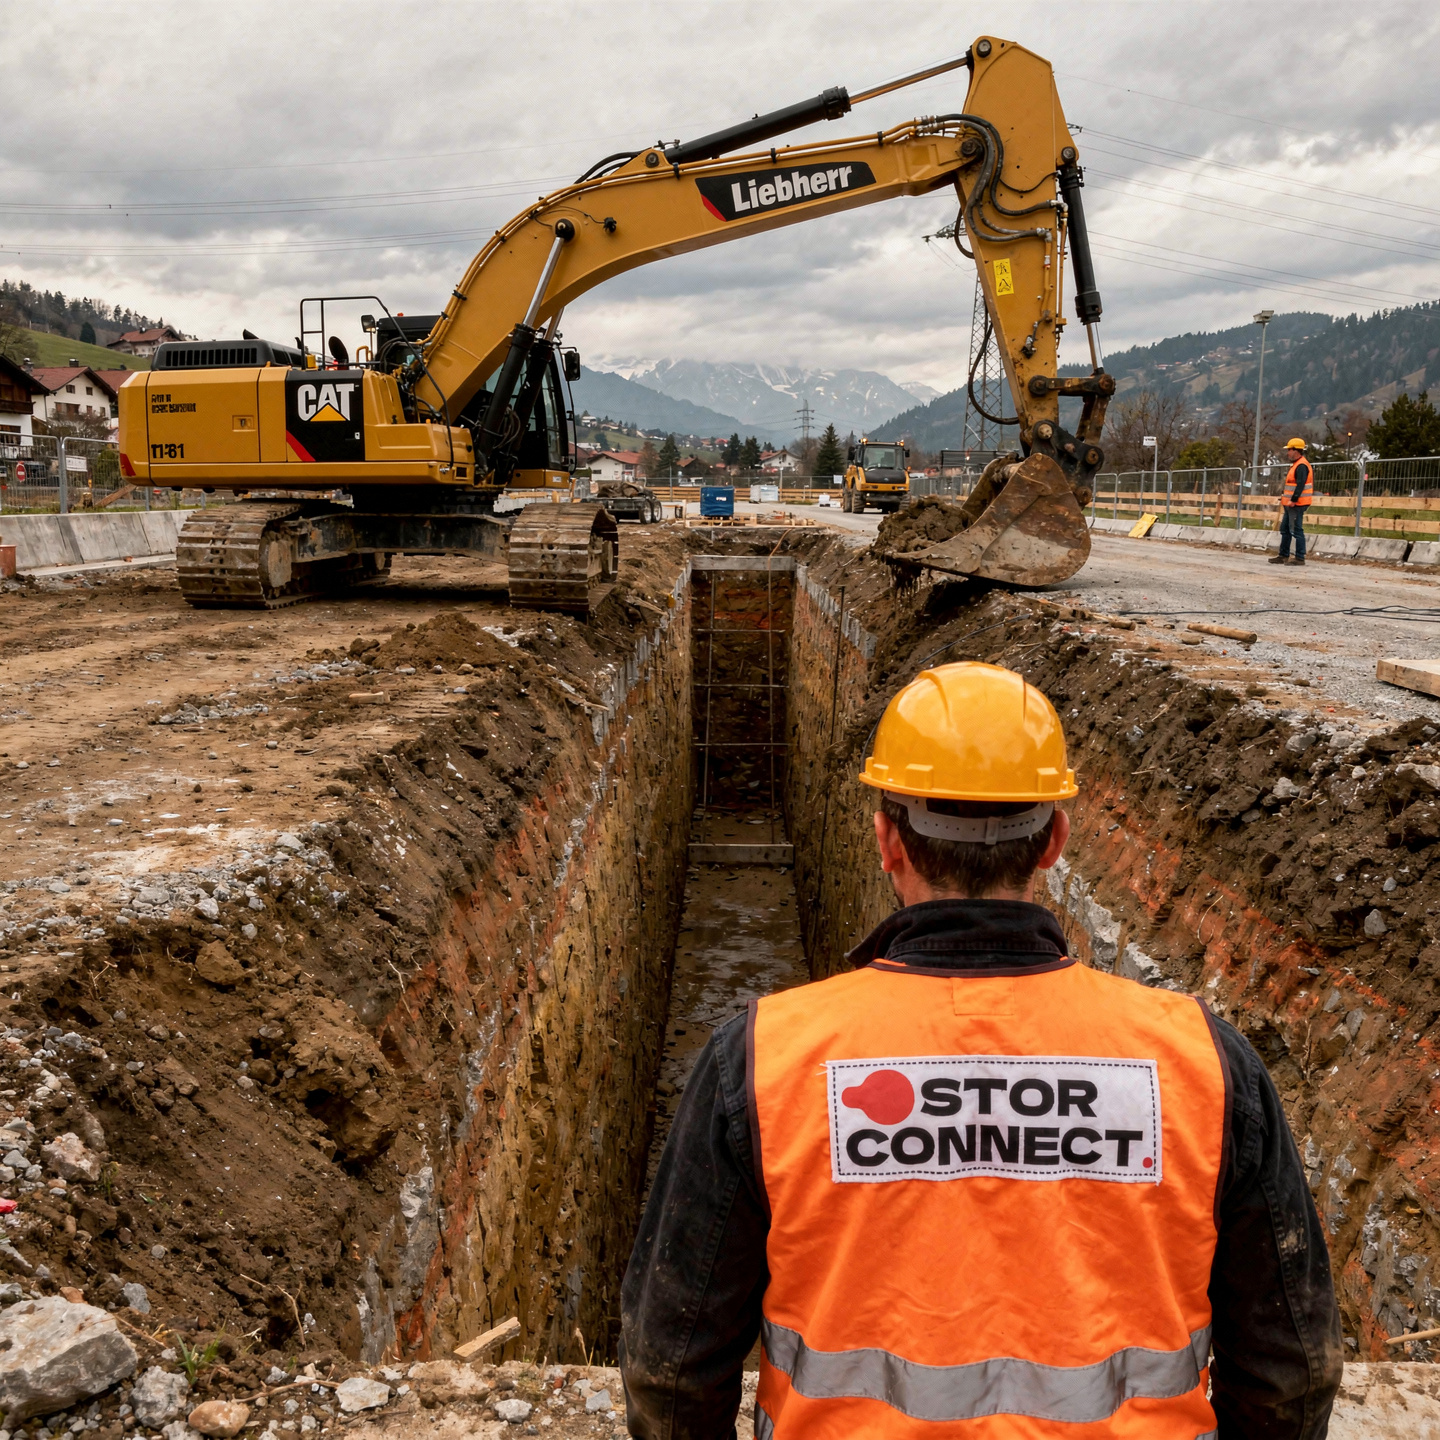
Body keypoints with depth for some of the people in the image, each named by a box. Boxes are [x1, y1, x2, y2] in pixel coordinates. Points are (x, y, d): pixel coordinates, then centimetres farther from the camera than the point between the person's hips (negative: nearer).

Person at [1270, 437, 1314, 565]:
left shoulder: (1301, 466, -15)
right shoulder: (1296, 464, 18)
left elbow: (1300, 485, -24)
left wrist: (1293, 500, -27)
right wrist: (1285, 498, 21)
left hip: (1297, 505, -11)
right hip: (1291, 504, 11)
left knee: (1296, 530, -9)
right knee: (1285, 530, 15)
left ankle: (1300, 558, -7)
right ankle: (1283, 556, 21)